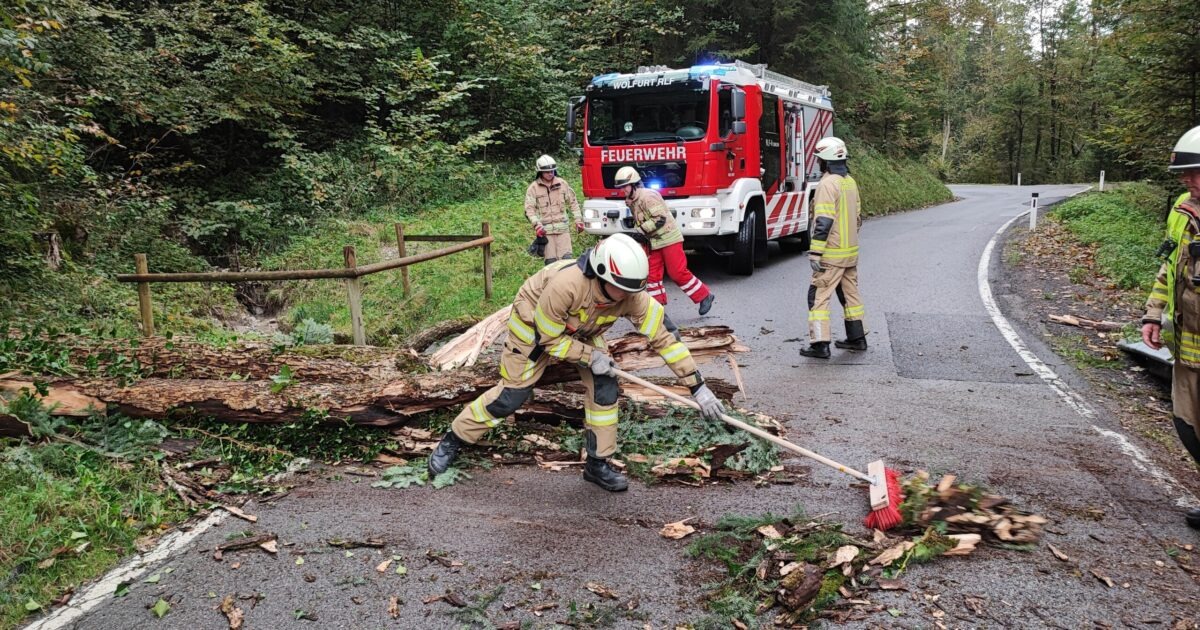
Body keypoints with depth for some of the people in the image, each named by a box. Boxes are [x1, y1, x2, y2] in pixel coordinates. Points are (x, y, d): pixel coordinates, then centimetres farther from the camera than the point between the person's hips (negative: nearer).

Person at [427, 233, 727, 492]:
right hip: (535, 326, -5)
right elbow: (547, 338, -27)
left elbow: (664, 338, -24)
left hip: (582, 332, 5)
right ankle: (451, 442, 17)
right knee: (510, 396, -3)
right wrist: (589, 356, -27)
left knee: (605, 384, -11)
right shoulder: (566, 283, -42)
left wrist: (697, 386, -25)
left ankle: (598, 464, 5)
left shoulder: (632, 295, -29)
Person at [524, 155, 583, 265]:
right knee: (551, 260, -4)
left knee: (567, 258, -6)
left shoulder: (562, 183, 8)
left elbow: (573, 202, 15)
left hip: (563, 227, 2)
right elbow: (529, 208, -3)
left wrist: (578, 220, 9)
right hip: (545, 229, -2)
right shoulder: (533, 187, 1)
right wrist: (536, 224, -16)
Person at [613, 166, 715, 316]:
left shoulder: (648, 196, -19)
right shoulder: (631, 201, 10)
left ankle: (704, 296, 4)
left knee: (677, 273, -9)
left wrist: (641, 230, -21)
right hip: (653, 242, 9)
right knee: (652, 274, 5)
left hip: (668, 238, -9)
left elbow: (660, 219, -23)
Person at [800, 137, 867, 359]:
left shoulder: (828, 184, -17)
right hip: (851, 252, 9)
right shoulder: (850, 182, 11)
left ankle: (820, 344, -8)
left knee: (819, 296, -5)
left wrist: (815, 252, -22)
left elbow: (824, 222, -23)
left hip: (832, 254, -9)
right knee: (850, 293, 17)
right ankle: (857, 338, 24)